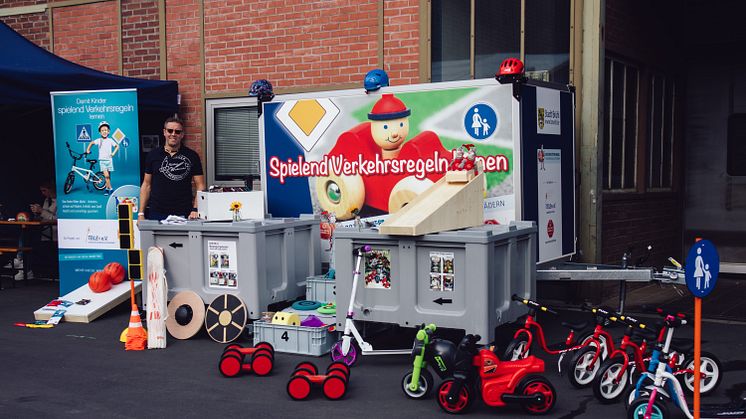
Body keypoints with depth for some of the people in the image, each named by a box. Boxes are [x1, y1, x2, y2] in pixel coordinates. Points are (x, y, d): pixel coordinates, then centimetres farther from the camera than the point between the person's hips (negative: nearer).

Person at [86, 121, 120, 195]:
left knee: (108, 176, 6)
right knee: (106, 175, -15)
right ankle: (110, 189, -9)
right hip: (102, 160, -2)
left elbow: (117, 146, 11)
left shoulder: (110, 140, 1)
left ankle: (107, 189, 19)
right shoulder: (99, 140, -1)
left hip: (109, 160, 2)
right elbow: (91, 143, 14)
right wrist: (88, 150, 10)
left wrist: (113, 153, 1)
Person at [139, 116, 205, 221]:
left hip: (184, 215, -1)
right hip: (156, 214, 1)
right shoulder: (153, 155, 9)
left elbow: (200, 186, 2)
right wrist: (141, 213, 4)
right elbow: (146, 185, 10)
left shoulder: (192, 156, 4)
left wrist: (195, 210, -11)